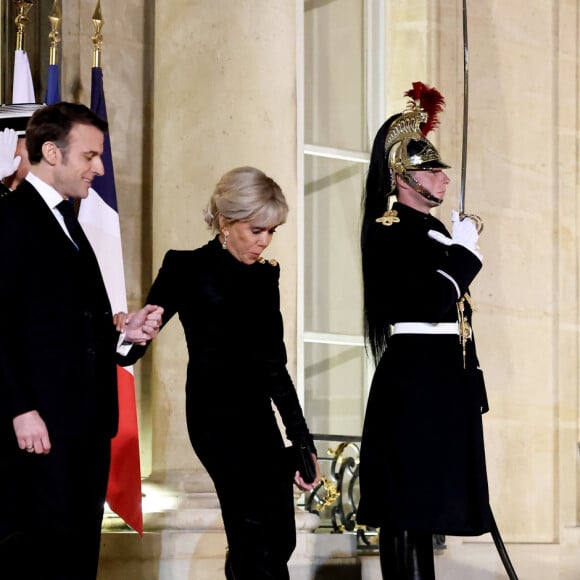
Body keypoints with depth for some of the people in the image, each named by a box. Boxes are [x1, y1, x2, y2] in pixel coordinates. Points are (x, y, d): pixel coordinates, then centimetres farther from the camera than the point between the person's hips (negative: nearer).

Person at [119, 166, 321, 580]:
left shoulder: (265, 275, 12)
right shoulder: (187, 268, -4)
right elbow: (135, 346, -6)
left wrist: (303, 443, 14)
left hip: (258, 415, 7)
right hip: (216, 414, -7)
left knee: (278, 537, 4)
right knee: (261, 532, -16)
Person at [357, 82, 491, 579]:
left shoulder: (433, 230, 17)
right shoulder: (387, 232, -10)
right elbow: (435, 300, -22)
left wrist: (471, 386, 19)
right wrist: (465, 252, -8)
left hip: (443, 378, 9)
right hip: (414, 379, -9)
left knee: (425, 498, 12)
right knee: (411, 502, -7)